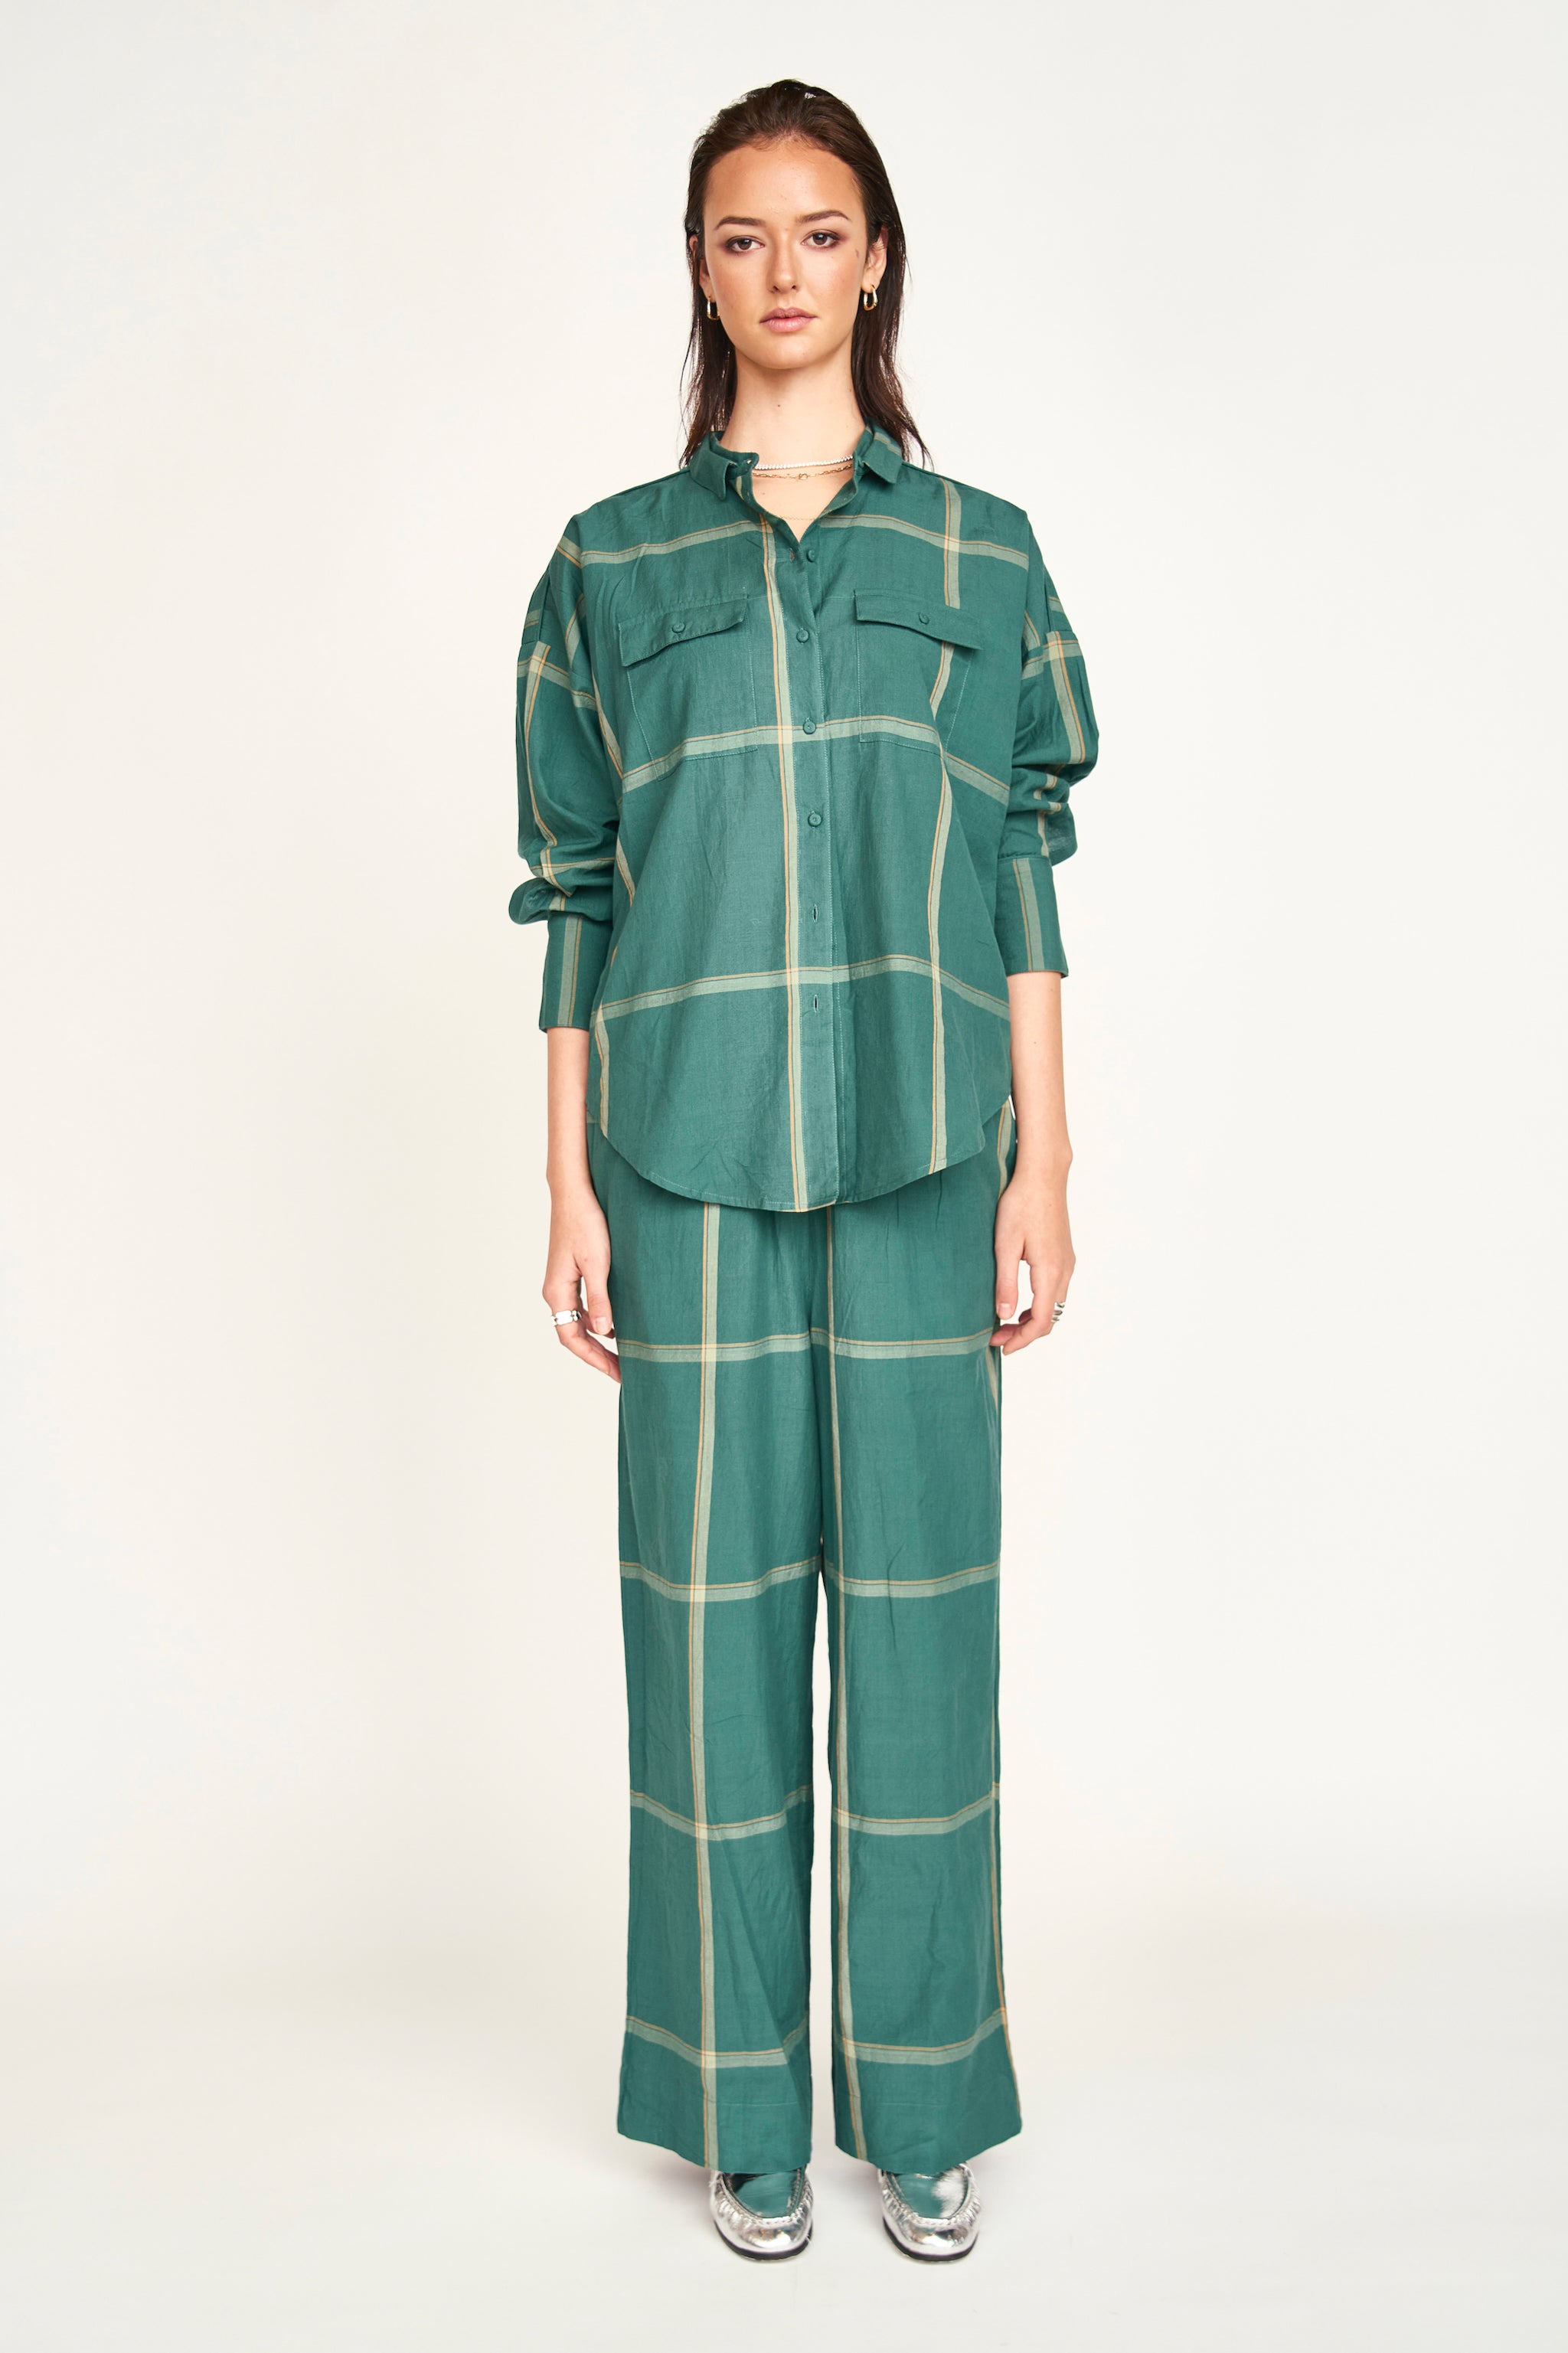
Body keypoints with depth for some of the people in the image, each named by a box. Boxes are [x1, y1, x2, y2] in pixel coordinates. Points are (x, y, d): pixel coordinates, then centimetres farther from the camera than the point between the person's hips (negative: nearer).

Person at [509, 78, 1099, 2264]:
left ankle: (922, 2107, 18)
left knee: (919, 1597, 3)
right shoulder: (611, 565, 9)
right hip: (694, 1151, 0)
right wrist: (571, 1187, 2)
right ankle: (745, 2109, 18)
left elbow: (1021, 881, 7)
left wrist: (1044, 1163, 1)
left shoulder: (983, 554, 9)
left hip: (920, 1150, 0)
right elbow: (576, 896, 7)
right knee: (715, 1598, 3)